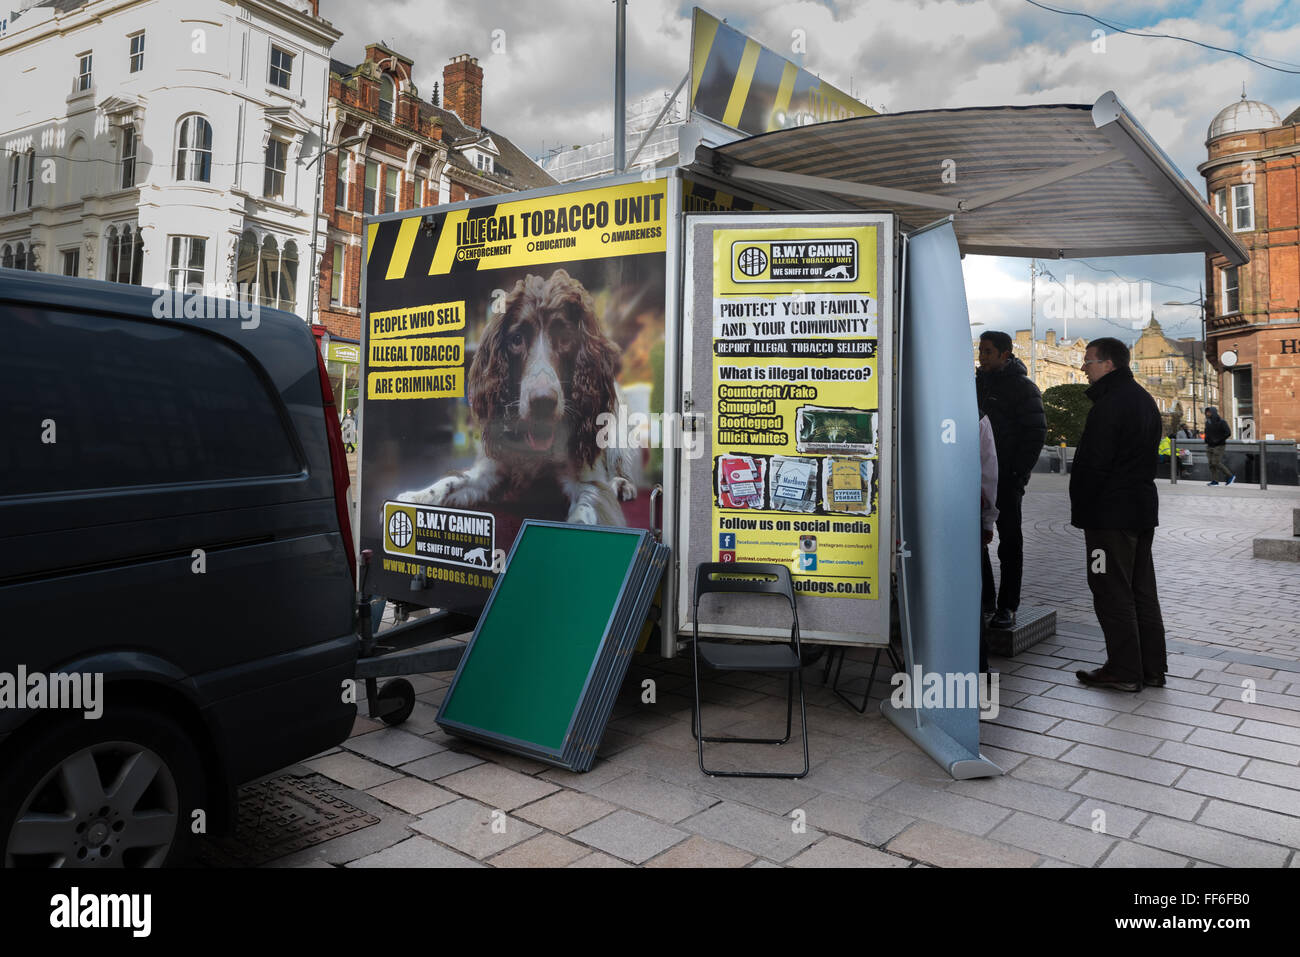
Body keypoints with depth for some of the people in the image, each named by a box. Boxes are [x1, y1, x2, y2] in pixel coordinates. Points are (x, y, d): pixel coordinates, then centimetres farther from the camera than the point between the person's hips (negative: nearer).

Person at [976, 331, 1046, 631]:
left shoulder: (1023, 387, -5)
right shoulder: (977, 383, 14)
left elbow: (1035, 434, -9)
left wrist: (1019, 474, -17)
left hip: (1007, 478, -6)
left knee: (1009, 541, 0)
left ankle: (1007, 607, 5)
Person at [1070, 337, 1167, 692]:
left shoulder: (1108, 405, -18)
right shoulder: (1144, 399, 14)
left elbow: (1091, 464, -19)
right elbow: (1149, 455, 18)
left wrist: (1079, 509, -10)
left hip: (1110, 513, -10)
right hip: (1143, 507, 10)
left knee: (1112, 593, -2)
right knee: (1142, 589, 14)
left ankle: (1124, 670, 4)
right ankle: (1152, 668, 21)